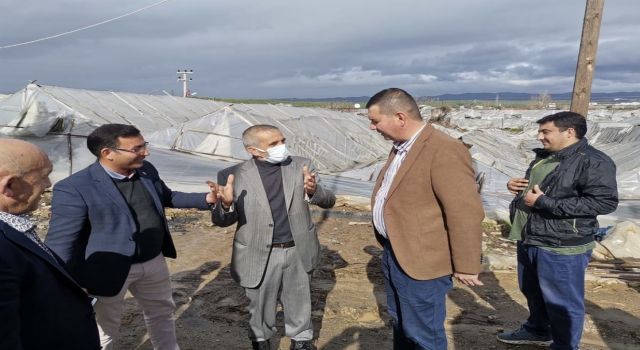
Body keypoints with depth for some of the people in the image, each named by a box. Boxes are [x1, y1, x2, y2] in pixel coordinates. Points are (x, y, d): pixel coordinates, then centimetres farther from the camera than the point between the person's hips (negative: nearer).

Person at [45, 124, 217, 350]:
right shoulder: (74, 188, -22)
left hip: (154, 262, 6)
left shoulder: (146, 171, -3)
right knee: (105, 326, 16)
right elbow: (60, 243, -18)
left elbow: (166, 197, 13)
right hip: (108, 270, -6)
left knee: (162, 310, 24)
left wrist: (206, 199, -1)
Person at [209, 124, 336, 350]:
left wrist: (313, 191, -27)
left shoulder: (300, 166, -5)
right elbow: (222, 221, -6)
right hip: (259, 255, -2)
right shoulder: (234, 175, -11)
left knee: (299, 302, 21)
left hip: (297, 251, 2)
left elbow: (329, 201, -4)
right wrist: (225, 204, -30)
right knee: (260, 306, 18)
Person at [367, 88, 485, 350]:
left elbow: (466, 214, -22)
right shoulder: (400, 147, 9)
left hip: (421, 262, -9)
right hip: (393, 254, 9)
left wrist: (466, 267, -15)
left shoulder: (445, 151, -22)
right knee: (400, 323, 25)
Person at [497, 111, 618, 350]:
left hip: (561, 247, -8)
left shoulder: (593, 161, -15)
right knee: (532, 292, 23)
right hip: (529, 240, 9)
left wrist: (545, 202, -26)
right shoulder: (544, 157, 11)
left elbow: (605, 202, -25)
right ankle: (537, 331, 44)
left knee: (563, 302, 7)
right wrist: (516, 186, 2)